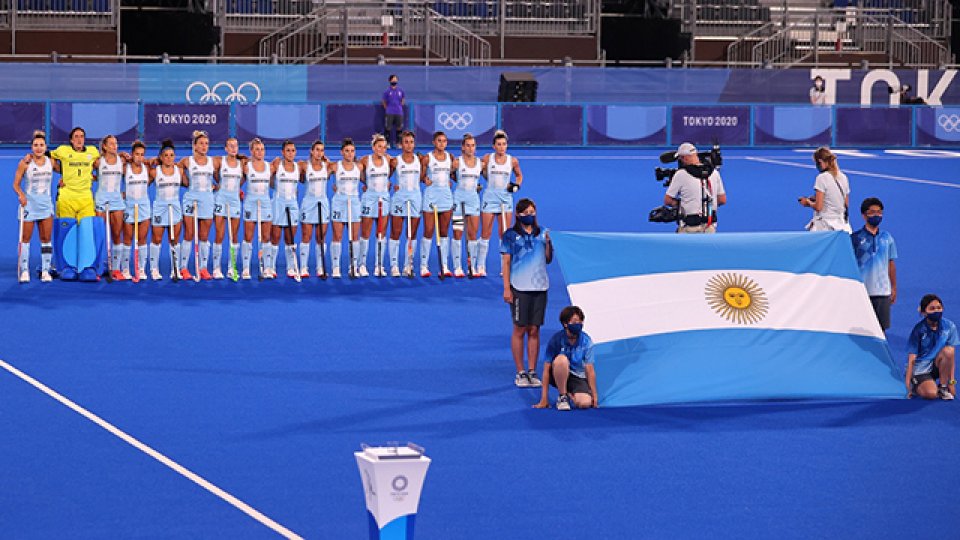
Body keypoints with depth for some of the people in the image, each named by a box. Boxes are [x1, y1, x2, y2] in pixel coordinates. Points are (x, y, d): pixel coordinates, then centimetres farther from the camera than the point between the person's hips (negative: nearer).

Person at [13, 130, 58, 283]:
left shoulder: (51, 162, 3)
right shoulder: (25, 163, -6)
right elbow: (16, 184, -5)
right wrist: (21, 195, -22)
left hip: (46, 205, 3)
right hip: (29, 204, -3)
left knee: (46, 239, 2)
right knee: (25, 238, 0)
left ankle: (45, 270, 9)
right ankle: (24, 271, 7)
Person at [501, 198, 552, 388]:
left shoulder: (542, 234, 12)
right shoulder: (510, 235, 2)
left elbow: (548, 259, 15)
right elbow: (506, 262, 0)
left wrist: (548, 243, -3)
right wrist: (506, 288, -6)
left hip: (540, 287, 3)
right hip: (519, 288, -3)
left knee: (534, 330, 5)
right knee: (519, 330, -1)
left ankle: (532, 371, 11)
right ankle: (520, 373, 5)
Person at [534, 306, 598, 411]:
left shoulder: (586, 341, -11)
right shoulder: (556, 340, -16)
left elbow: (590, 370, -8)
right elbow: (547, 369, -15)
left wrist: (594, 396, -10)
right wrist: (544, 399, -18)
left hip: (578, 377, 1)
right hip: (559, 375, -1)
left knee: (585, 403, -29)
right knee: (562, 359, -36)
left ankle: (570, 394, 7)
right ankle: (562, 397, -17)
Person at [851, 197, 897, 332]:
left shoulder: (887, 238, 7)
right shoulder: (855, 238, -2)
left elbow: (891, 264, 12)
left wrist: (894, 288, 11)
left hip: (883, 291, 2)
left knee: (881, 326, 4)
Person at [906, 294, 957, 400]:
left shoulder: (949, 326, -7)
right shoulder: (919, 330, -14)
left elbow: (951, 356, -4)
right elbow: (912, 359, -13)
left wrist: (951, 381, -8)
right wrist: (908, 385, -16)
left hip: (937, 366, 4)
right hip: (920, 369, -3)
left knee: (948, 351, -28)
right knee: (931, 394, -31)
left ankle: (943, 388, -10)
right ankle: (917, 387, 6)